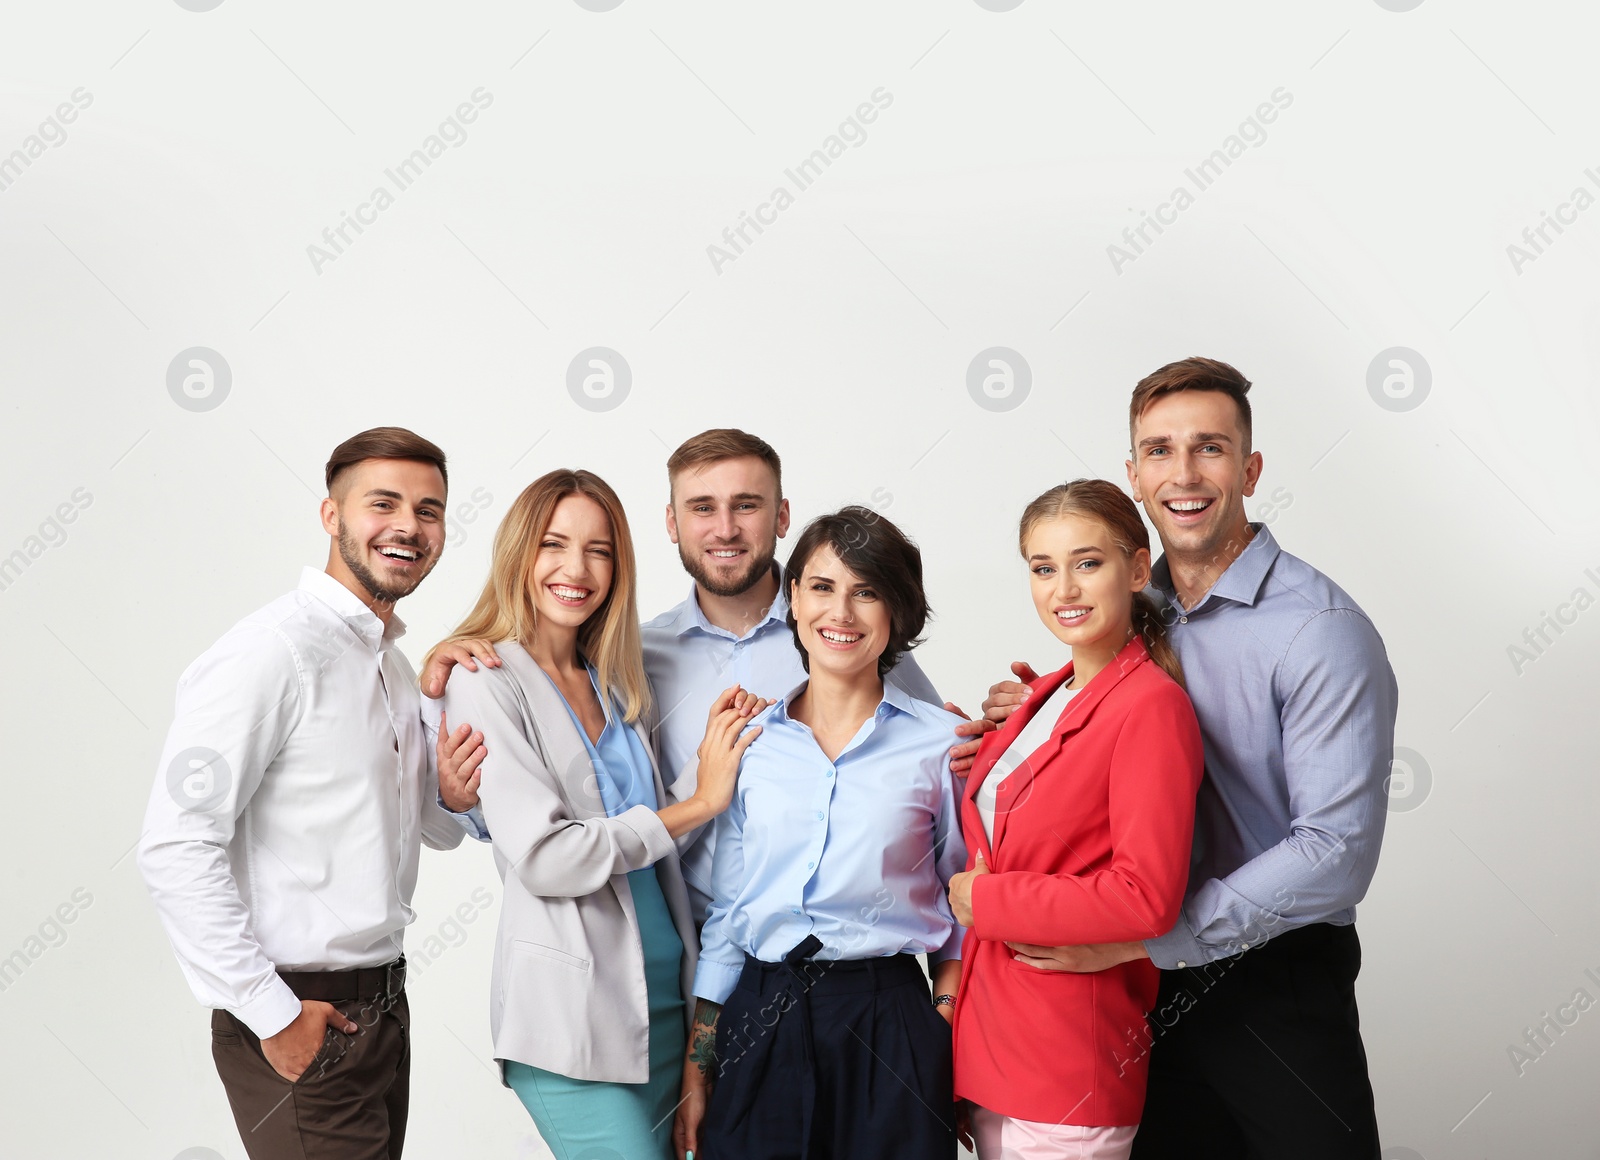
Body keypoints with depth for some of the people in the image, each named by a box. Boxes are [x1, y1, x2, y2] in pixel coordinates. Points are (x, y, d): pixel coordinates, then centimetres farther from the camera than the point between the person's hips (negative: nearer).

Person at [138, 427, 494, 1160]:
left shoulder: (394, 661, 11)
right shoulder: (272, 651, -16)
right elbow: (175, 848, -22)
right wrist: (272, 1015, -20)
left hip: (382, 1007, 8)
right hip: (305, 1021, -8)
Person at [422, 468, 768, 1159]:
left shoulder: (610, 681, 12)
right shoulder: (488, 682, -9)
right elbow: (545, 856, -17)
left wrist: (717, 753, -2)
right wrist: (700, 802, -11)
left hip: (663, 990, 7)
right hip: (571, 1007, -7)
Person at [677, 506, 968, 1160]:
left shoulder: (941, 742, -1)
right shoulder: (751, 741, 5)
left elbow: (963, 911, 5)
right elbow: (725, 912, 9)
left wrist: (944, 1049, -4)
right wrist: (696, 1070, 8)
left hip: (888, 1024, -2)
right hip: (759, 1021, 2)